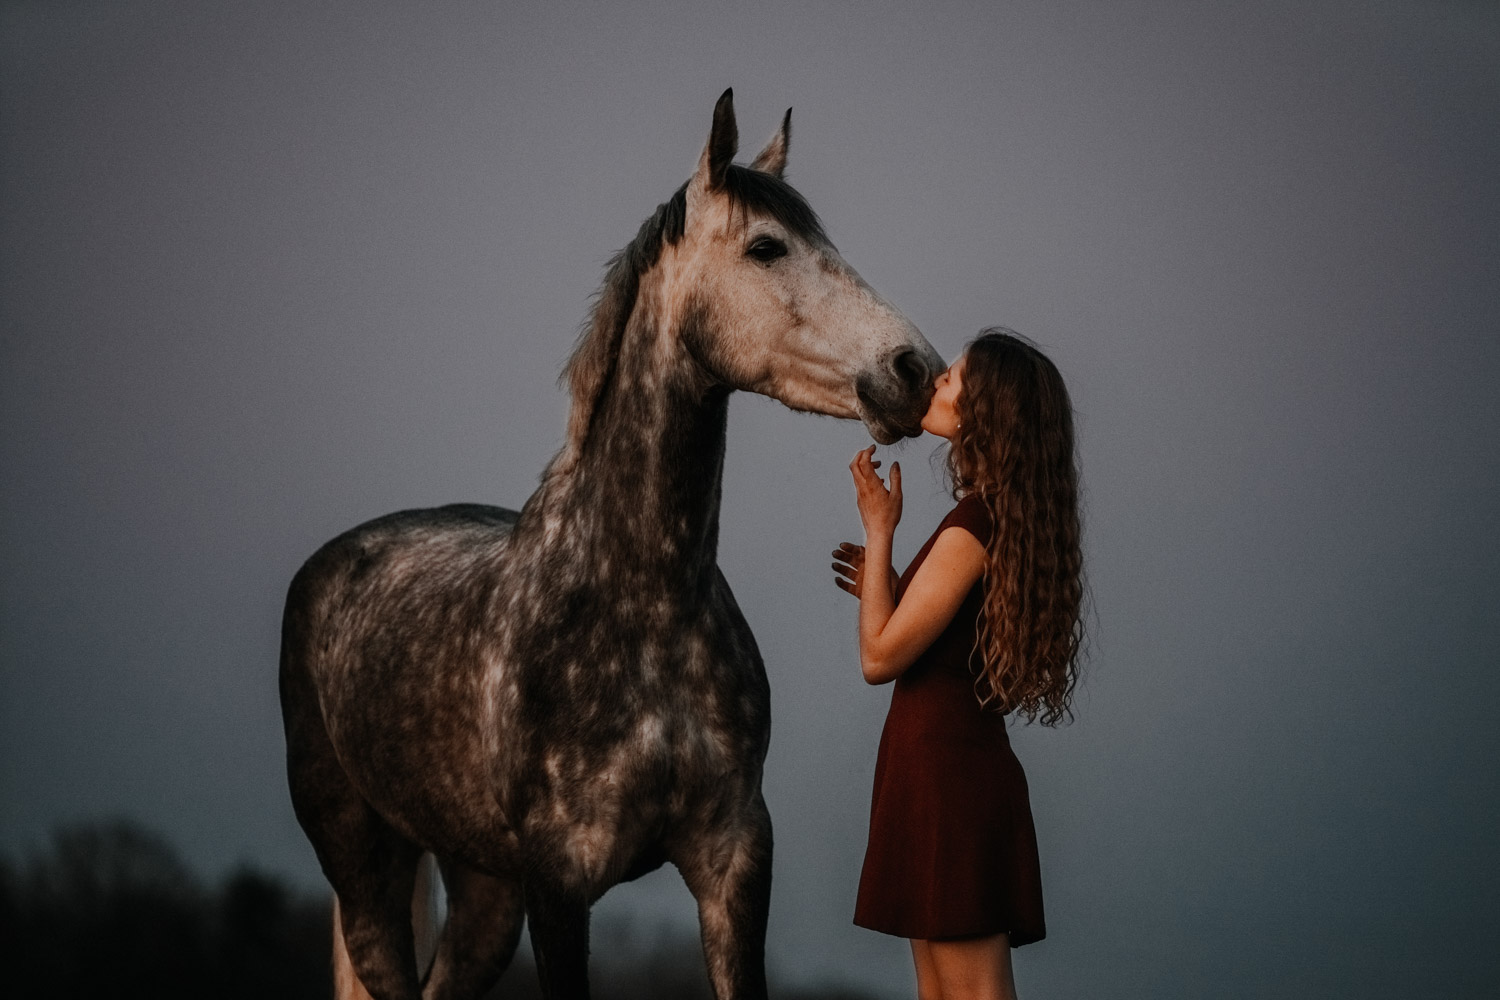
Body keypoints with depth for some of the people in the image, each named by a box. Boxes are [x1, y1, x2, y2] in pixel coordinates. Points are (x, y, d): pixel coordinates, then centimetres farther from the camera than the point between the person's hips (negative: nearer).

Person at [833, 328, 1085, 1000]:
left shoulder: (974, 526, -18)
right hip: (951, 765, 10)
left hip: (946, 773, -10)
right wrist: (888, 587, 11)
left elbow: (879, 657, -15)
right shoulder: (1005, 517, 12)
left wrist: (879, 530, -8)